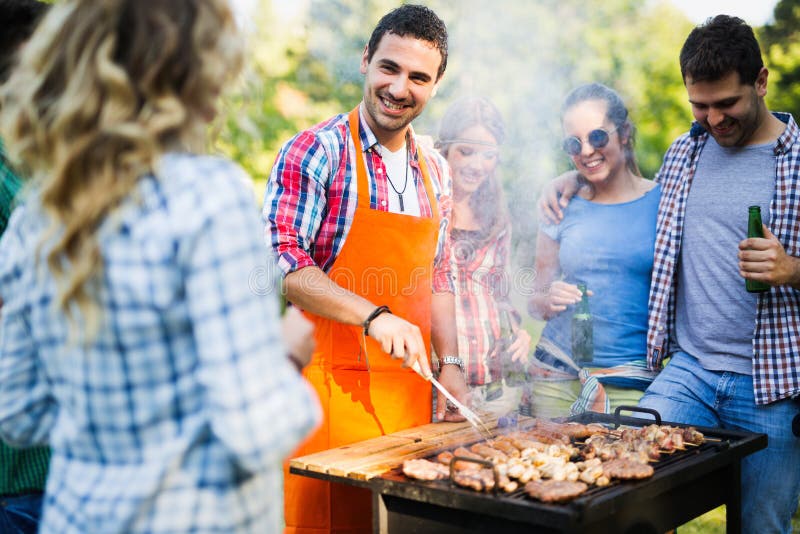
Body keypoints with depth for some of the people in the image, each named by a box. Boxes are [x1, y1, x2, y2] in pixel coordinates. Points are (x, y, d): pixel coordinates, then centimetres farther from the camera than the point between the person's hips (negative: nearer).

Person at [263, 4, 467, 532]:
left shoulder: (435, 172, 12)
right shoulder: (316, 151, -9)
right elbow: (280, 261, -17)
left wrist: (451, 365, 9)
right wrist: (376, 317, -24)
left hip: (410, 389, 6)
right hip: (332, 384, -6)